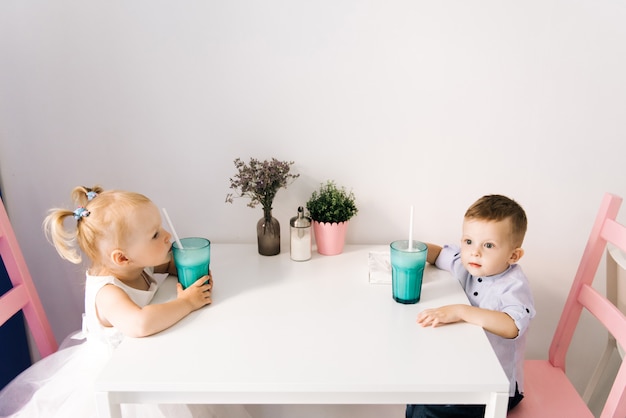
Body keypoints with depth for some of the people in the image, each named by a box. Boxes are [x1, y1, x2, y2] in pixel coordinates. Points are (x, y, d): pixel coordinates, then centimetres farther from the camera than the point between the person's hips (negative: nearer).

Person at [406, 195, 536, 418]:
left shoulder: (514, 285, -23)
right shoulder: (467, 264, -4)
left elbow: (513, 326, -40)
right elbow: (439, 253, 13)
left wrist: (460, 311, -42)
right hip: (464, 367, 6)